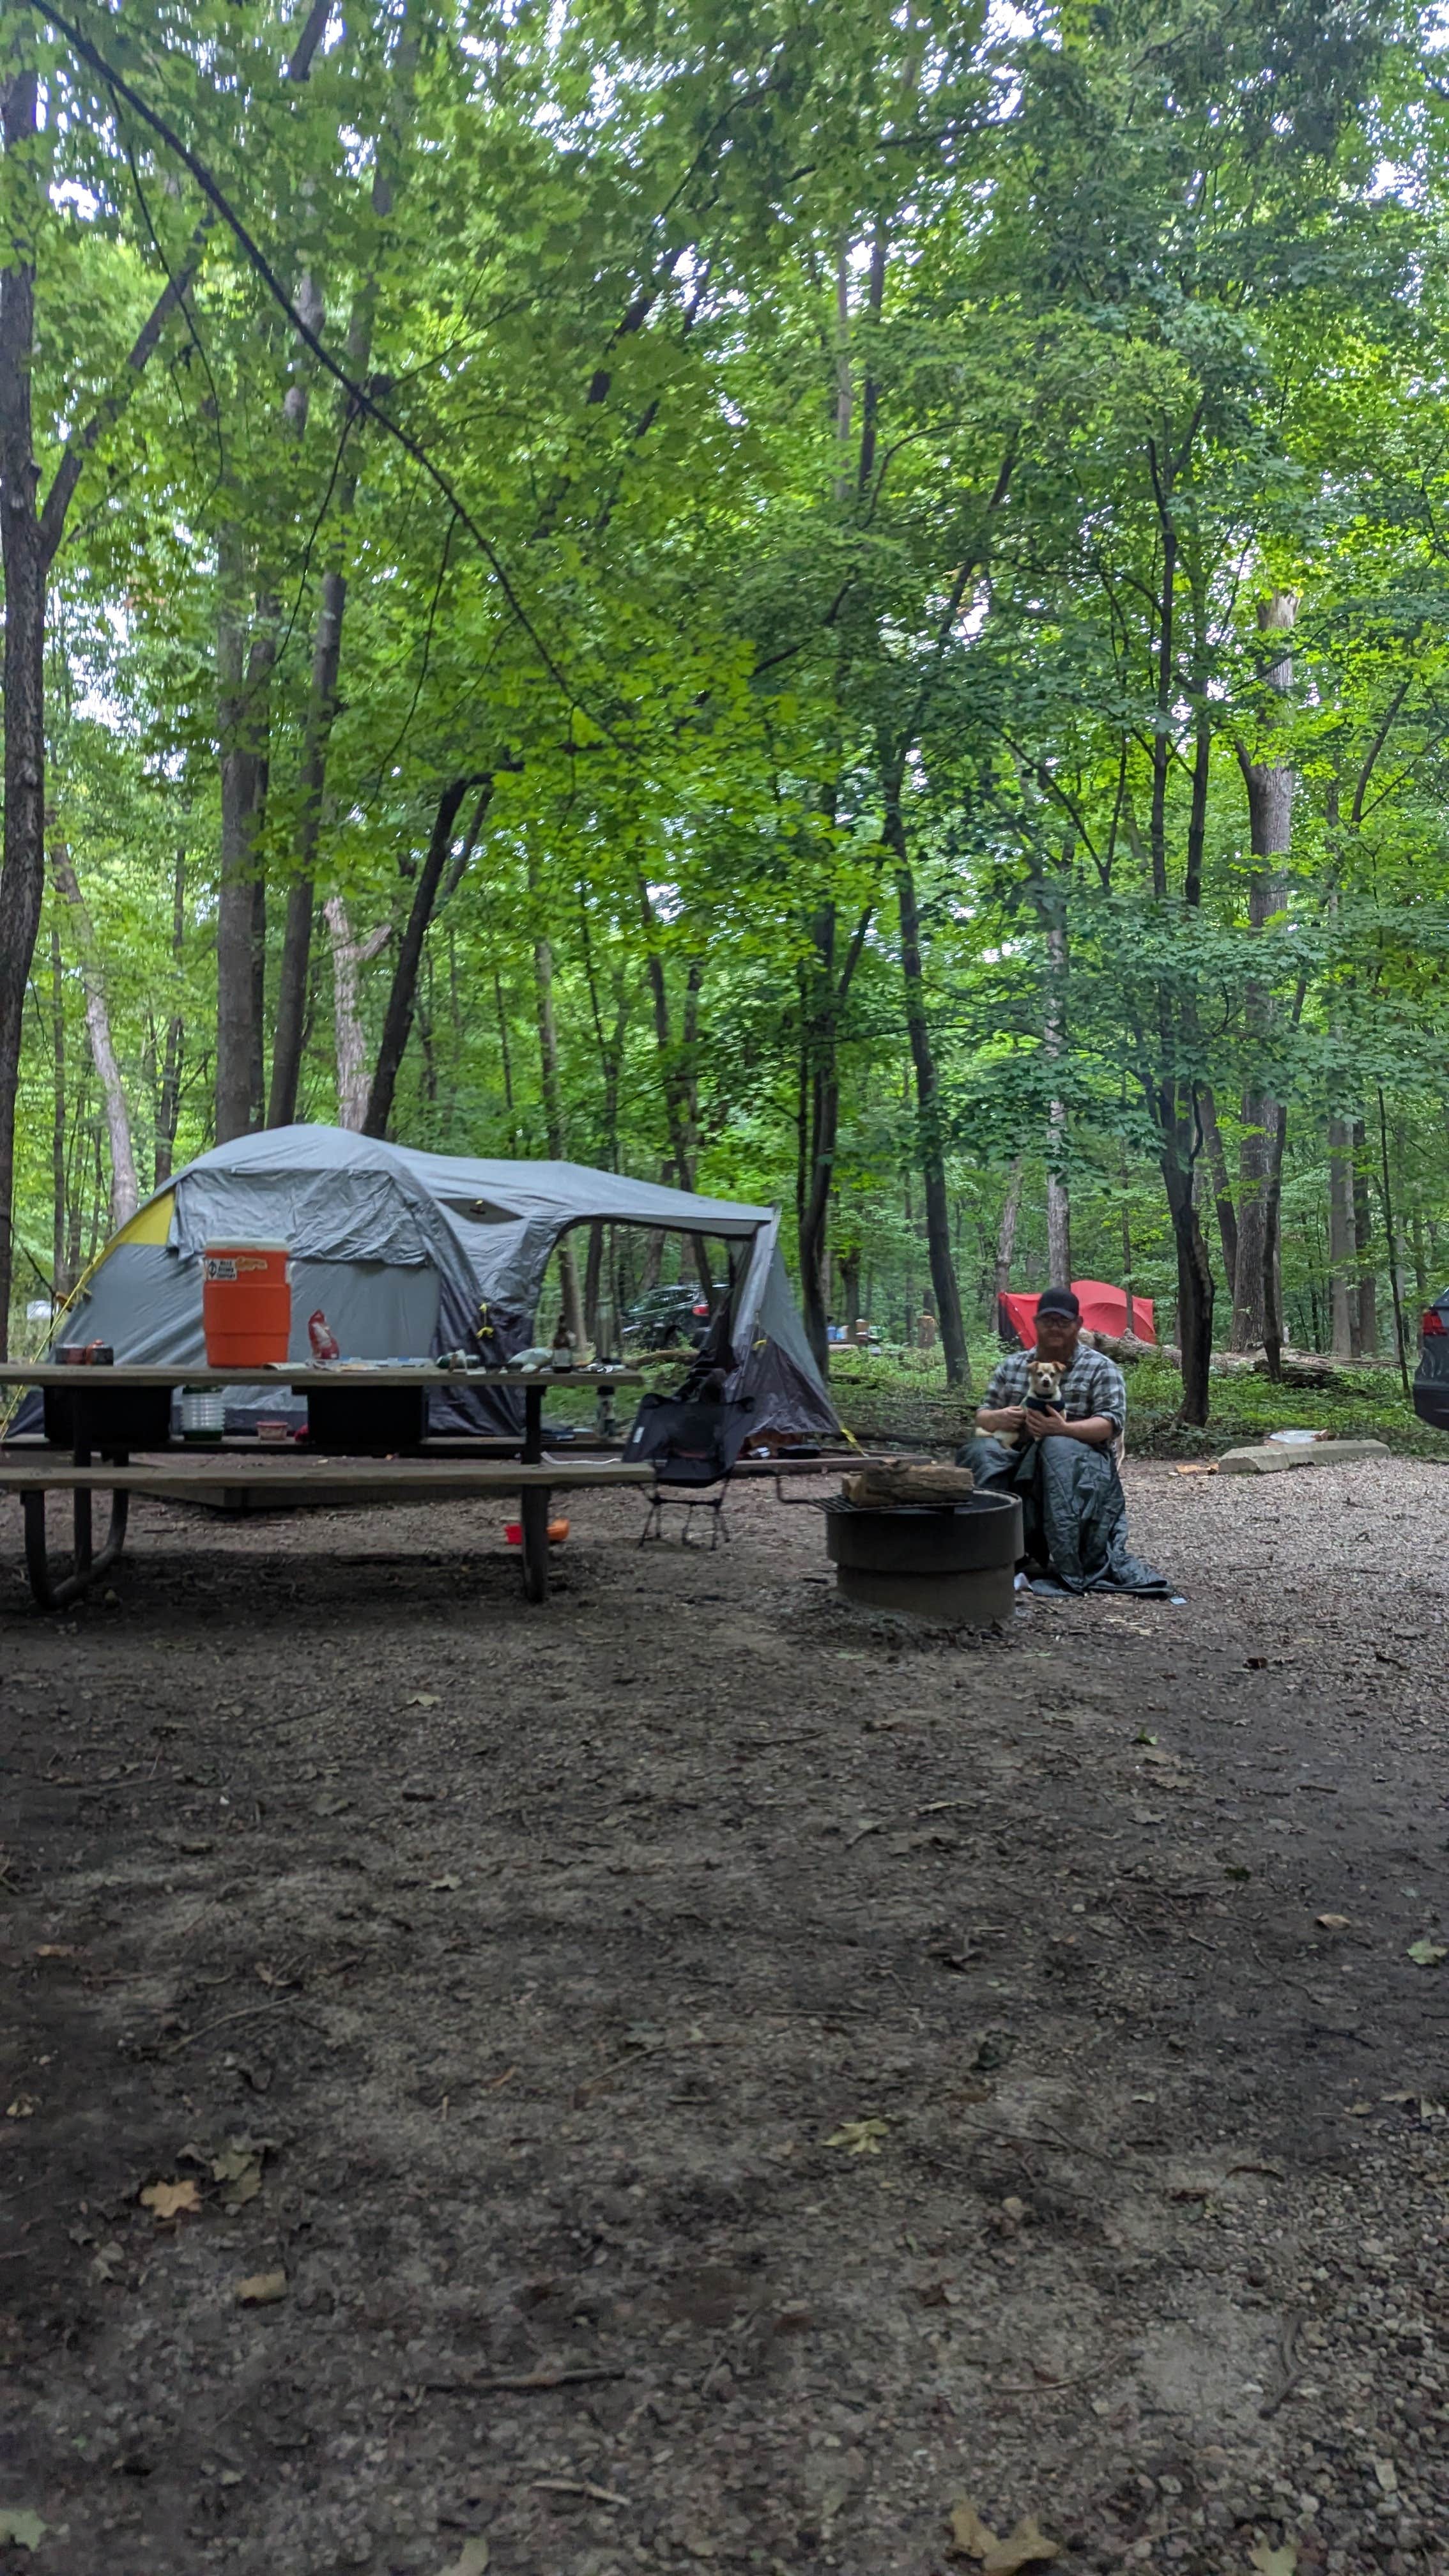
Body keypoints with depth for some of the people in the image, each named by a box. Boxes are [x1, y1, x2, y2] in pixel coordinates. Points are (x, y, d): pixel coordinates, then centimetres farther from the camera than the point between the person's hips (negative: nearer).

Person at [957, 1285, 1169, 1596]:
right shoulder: (1011, 1365, 18)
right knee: (980, 1451, -29)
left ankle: (1069, 1568, -38)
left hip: (1083, 1459, -3)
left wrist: (1064, 1429, -23)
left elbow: (1112, 1422, -6)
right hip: (1018, 1460, 3)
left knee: (1059, 1448, -39)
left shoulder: (1101, 1368, 7)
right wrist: (998, 1418, -8)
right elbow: (982, 1414, 18)